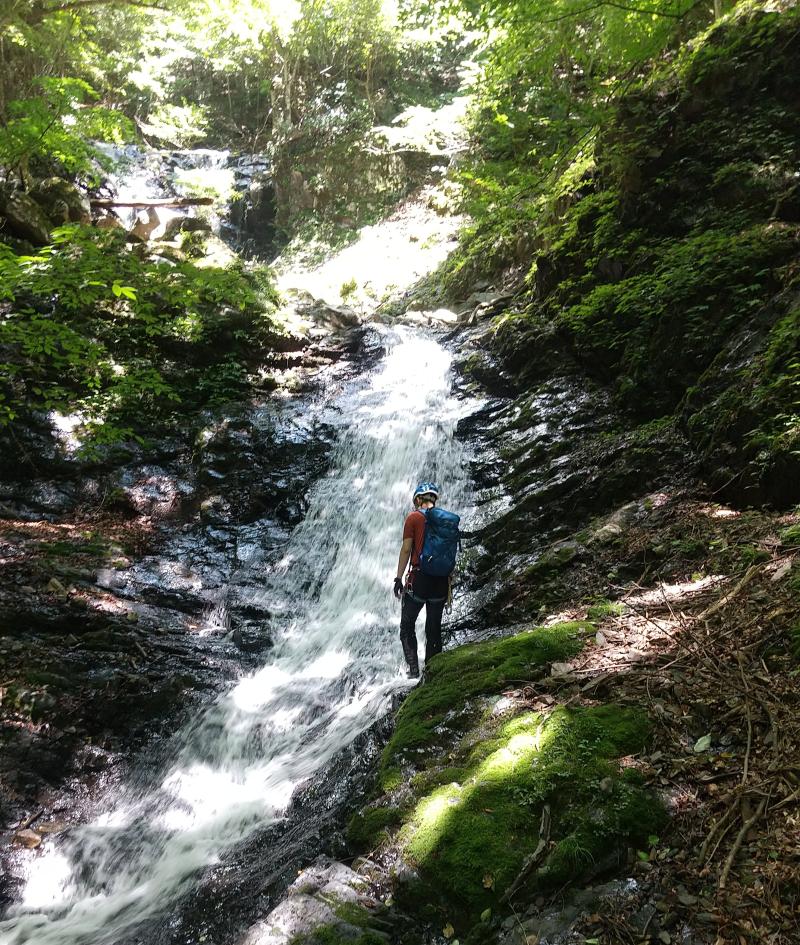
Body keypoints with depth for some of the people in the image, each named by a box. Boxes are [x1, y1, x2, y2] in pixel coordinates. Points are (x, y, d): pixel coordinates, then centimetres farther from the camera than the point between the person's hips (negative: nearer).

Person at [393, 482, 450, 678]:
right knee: (434, 628, 11)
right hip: (441, 579, 4)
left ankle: (413, 670, -4)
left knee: (407, 626, 7)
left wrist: (399, 578, -3)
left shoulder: (414, 517, -3)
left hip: (419, 577, -4)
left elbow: (406, 549, -7)